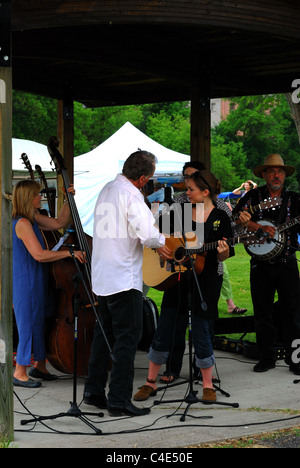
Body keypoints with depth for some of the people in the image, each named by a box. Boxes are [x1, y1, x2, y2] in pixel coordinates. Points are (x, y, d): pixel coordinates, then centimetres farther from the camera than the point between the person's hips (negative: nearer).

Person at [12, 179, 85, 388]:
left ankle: (40, 365, 27)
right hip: (26, 282, -10)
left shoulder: (33, 219, 10)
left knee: (42, 322, 15)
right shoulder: (22, 223, -20)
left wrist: (68, 201, 11)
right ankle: (20, 373, 4)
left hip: (38, 281, 10)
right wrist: (69, 252, -21)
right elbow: (39, 254, -26)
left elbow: (59, 223, 22)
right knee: (29, 324, -4)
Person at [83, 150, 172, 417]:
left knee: (104, 334, 18)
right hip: (124, 278, -9)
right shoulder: (131, 195, -16)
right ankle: (119, 401, -5)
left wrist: (155, 243, 14)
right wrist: (161, 243, -2)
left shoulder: (107, 190, 12)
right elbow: (148, 234, -24)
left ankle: (94, 391, 24)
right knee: (128, 337, -4)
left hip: (102, 277, 9)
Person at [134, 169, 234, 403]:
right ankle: (151, 383, 15)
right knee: (163, 331, 5)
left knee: (201, 333, 0)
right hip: (177, 280, 3)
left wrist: (223, 251, -22)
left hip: (205, 283, -3)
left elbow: (222, 257, -1)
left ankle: (208, 385, 16)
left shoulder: (220, 217, -2)